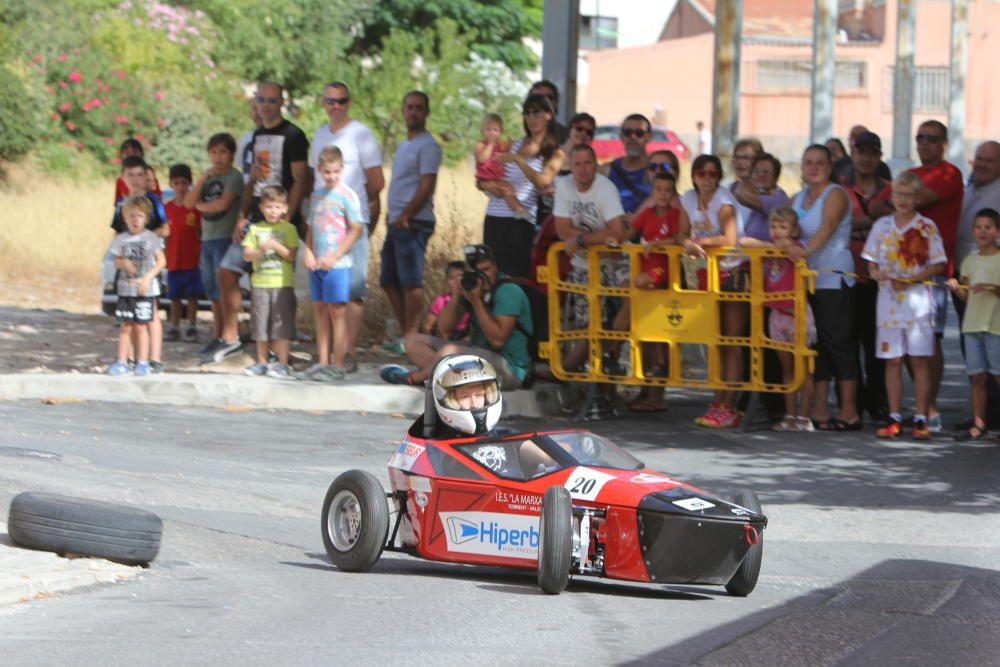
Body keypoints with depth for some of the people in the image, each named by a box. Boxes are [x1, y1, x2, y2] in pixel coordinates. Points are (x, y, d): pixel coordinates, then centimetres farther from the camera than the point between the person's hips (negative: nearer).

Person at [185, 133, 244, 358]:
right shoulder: (208, 177, 17)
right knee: (213, 293, 11)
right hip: (207, 239, 8)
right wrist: (204, 179, -3)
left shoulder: (234, 177, -5)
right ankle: (218, 337, 18)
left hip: (225, 238, -8)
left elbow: (223, 204, -16)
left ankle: (230, 338, -15)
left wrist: (201, 205, 2)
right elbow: (189, 202, 7)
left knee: (225, 287, -14)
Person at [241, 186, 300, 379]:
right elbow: (247, 255, 3)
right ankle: (261, 363, 18)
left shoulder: (288, 229, 1)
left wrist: (277, 246, -19)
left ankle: (282, 364, 0)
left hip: (282, 283, -3)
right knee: (261, 324, 8)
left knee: (282, 325, -4)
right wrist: (260, 251, -15)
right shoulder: (255, 229, 9)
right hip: (260, 283, 3)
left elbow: (292, 255, -5)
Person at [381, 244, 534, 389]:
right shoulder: (471, 285, 9)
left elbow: (497, 340, -21)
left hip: (509, 368, -9)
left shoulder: (508, 292, -13)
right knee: (414, 341, 4)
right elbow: (444, 328, 5)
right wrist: (456, 295, -10)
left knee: (449, 351, -36)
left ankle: (412, 378, -9)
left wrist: (477, 302, -23)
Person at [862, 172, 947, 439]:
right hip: (889, 300, 3)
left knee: (920, 359, -3)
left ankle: (921, 419, 0)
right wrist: (877, 273, -10)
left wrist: (911, 280, -15)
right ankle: (894, 418, 9)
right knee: (893, 360, 4)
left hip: (918, 298, -3)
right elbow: (872, 263, 13)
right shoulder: (882, 226, 9)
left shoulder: (926, 227, 0)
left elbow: (938, 265, -3)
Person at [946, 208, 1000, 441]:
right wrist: (956, 288, -4)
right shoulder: (969, 261, 13)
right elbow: (967, 297, 14)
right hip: (972, 324, 5)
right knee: (977, 376, 6)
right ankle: (978, 424, 10)